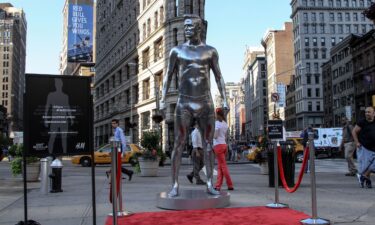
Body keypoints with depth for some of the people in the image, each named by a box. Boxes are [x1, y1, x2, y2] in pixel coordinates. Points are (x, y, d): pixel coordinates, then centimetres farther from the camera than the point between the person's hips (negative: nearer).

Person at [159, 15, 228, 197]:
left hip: (206, 104, 1)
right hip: (184, 104, -1)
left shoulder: (210, 51, 7)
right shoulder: (177, 51, 5)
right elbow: (168, 76, 5)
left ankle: (210, 184, 11)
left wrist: (224, 100, 0)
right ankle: (175, 185, 3)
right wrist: (163, 100, -5)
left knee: (208, 145, 3)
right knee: (178, 145, -2)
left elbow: (218, 77, 9)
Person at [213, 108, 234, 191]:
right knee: (220, 166, 8)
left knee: (223, 166, -4)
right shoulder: (225, 124, 12)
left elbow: (215, 136, -14)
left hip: (218, 145, -8)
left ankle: (230, 185, -3)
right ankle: (218, 186, 7)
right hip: (224, 144, 8)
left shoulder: (216, 123, -11)